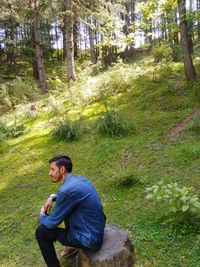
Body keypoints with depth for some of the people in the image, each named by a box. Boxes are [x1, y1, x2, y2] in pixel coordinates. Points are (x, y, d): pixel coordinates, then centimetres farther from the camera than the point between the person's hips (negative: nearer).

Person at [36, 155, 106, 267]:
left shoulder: (66, 190, -25)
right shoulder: (79, 178, 1)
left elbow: (51, 223, -13)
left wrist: (42, 215, 9)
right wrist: (52, 197, 9)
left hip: (90, 239, -8)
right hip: (97, 230, 8)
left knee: (41, 231, 0)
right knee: (65, 208, 22)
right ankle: (74, 244, 32)